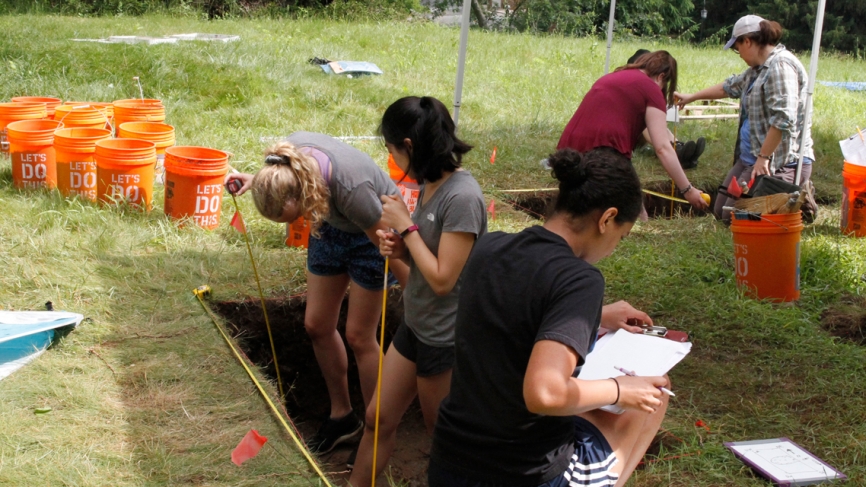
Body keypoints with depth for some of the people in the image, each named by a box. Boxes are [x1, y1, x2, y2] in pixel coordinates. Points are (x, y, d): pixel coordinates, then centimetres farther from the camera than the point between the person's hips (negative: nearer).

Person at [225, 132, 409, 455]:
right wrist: (257, 181, -4)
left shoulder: (351, 189, -43)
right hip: (332, 227, 6)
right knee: (317, 325, 10)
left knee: (358, 335, -2)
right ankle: (342, 416, 29)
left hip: (371, 234, -6)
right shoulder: (290, 155, -27)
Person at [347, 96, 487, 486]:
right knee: (378, 418, 16)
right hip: (415, 325, 8)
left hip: (446, 338, -8)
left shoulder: (461, 197, -26)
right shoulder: (431, 185, 1)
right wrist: (399, 248, -7)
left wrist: (405, 226, -18)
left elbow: (442, 279, -25)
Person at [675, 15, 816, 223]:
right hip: (751, 158, 11)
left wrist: (763, 157, -24)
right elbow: (731, 86, 33)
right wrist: (692, 97, 41)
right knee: (720, 211, 12)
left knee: (733, 216, -12)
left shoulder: (781, 65, -18)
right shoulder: (760, 67, 14)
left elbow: (783, 120, -27)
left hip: (781, 163, -11)